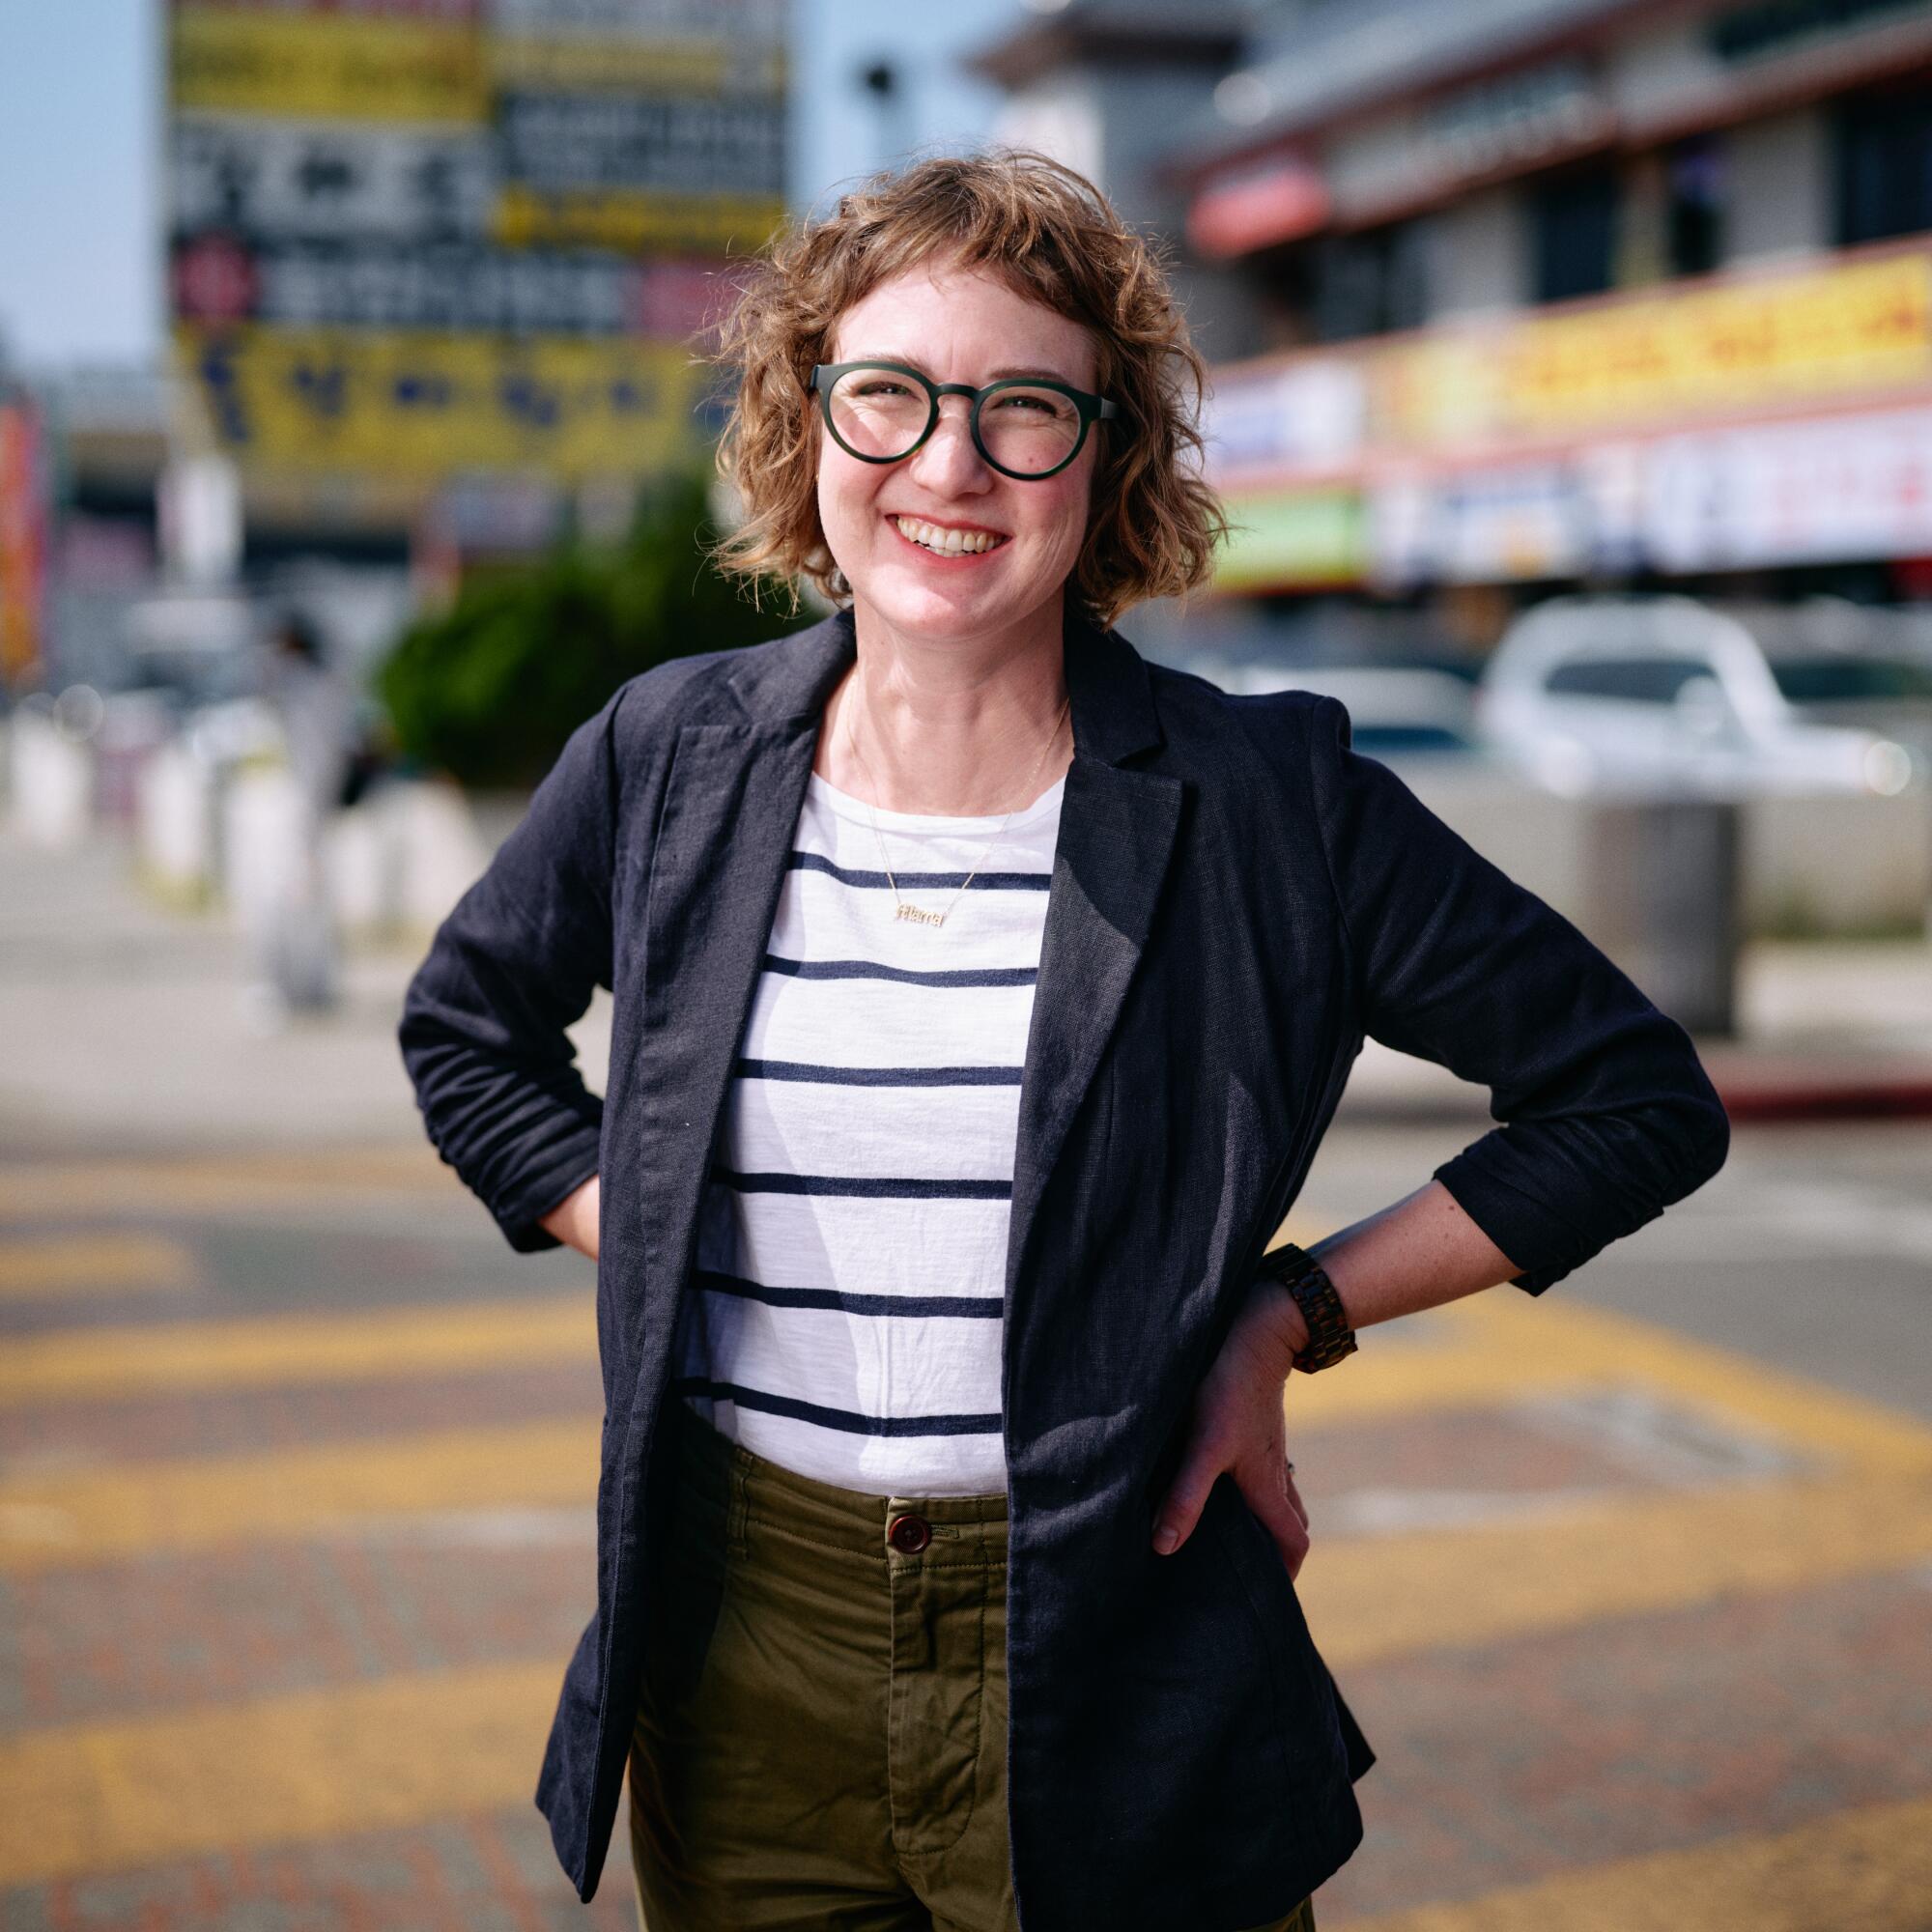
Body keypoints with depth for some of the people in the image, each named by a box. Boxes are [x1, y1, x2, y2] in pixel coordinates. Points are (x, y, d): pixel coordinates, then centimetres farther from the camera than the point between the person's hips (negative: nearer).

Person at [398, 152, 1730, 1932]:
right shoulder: (673, 763, -1)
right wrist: (657, 1253, 4)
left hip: (1122, 1681, -2)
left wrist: (1294, 1312, -6)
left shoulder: (1267, 805, -10)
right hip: (745, 1671, 3)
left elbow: (1641, 1102, -2)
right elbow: (469, 1030, 18)